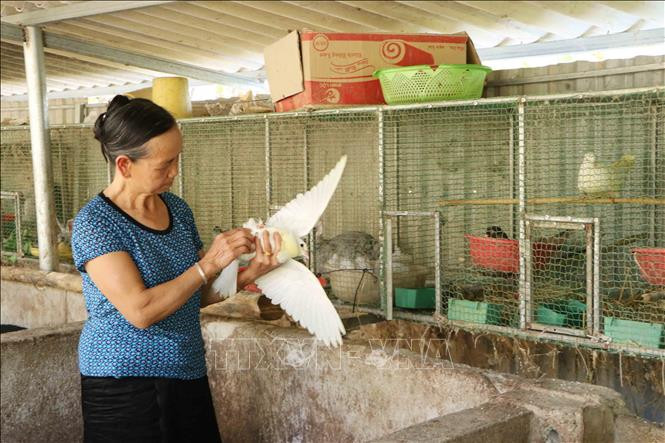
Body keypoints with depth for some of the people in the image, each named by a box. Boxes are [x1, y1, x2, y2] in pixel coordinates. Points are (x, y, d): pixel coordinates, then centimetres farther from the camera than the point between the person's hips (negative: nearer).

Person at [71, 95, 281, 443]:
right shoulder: (94, 223, -14)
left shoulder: (177, 209, 5)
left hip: (189, 376, 6)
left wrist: (250, 273, -5)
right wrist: (210, 264, -20)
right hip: (125, 386, -6)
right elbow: (140, 311, -22)